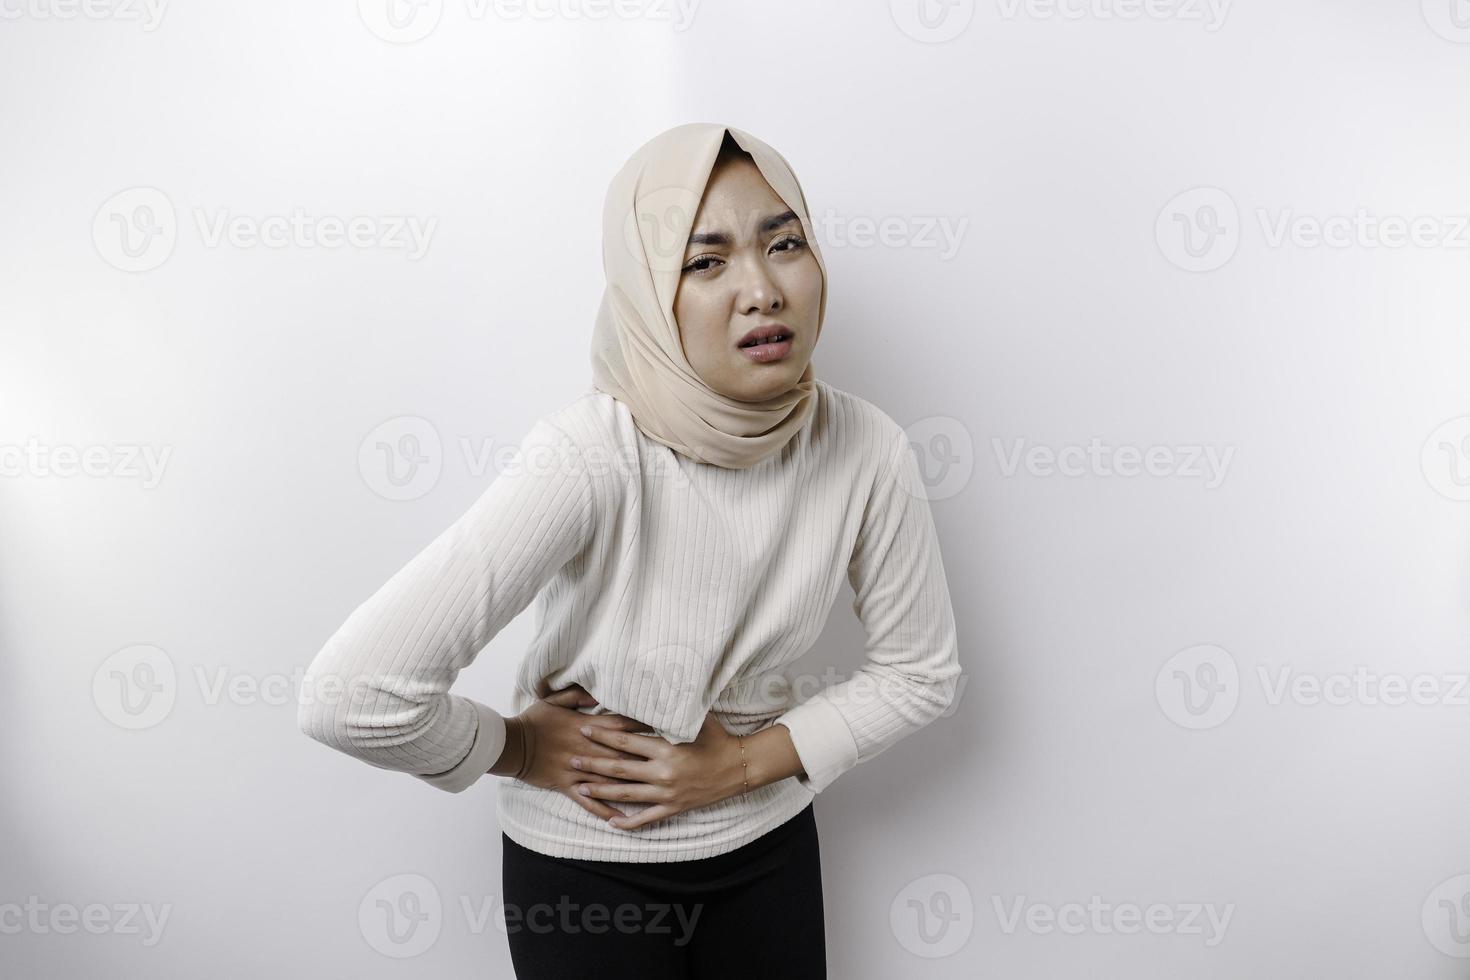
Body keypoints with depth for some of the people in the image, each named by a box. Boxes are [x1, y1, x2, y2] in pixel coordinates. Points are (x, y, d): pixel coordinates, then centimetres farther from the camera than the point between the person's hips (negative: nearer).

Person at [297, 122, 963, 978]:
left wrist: (745, 761, -12)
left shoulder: (866, 449, -18)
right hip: (585, 863, -3)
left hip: (770, 840, 4)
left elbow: (923, 672, -4)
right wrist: (520, 750, -18)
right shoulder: (589, 459, -31)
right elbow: (353, 694, -33)